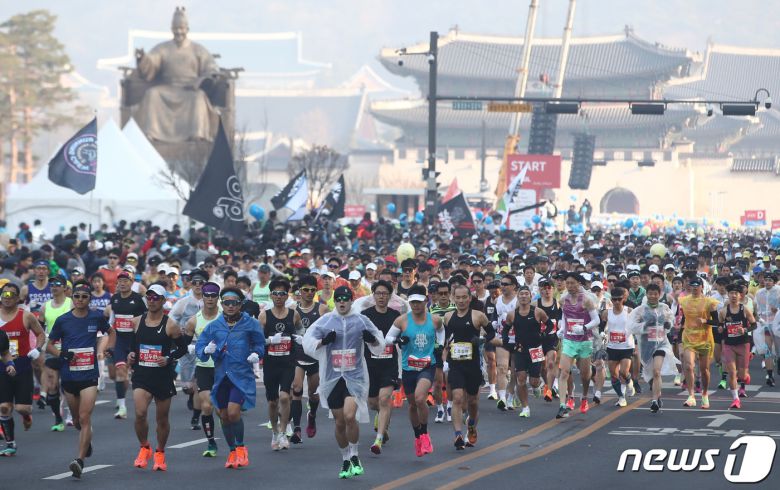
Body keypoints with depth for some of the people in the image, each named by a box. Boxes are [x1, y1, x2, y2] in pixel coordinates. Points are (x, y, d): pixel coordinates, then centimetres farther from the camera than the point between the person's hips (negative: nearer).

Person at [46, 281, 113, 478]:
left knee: (85, 418, -14)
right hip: (69, 376, 2)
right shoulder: (63, 320, 0)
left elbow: (111, 333, 20)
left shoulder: (97, 317, 0)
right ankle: (87, 440, 48)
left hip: (89, 375, -2)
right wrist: (62, 354, -11)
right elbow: (50, 345, 7)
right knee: (77, 419, 16)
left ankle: (80, 460, -18)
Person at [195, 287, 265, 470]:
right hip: (221, 376, 4)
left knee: (233, 412, -18)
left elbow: (259, 343, 12)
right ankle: (232, 452, 29)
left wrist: (256, 354, -8)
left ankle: (240, 447, 6)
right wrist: (207, 350, -15)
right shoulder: (214, 326, 6)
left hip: (242, 375, -4)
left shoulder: (250, 324, -1)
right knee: (224, 416, 11)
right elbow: (199, 347, 6)